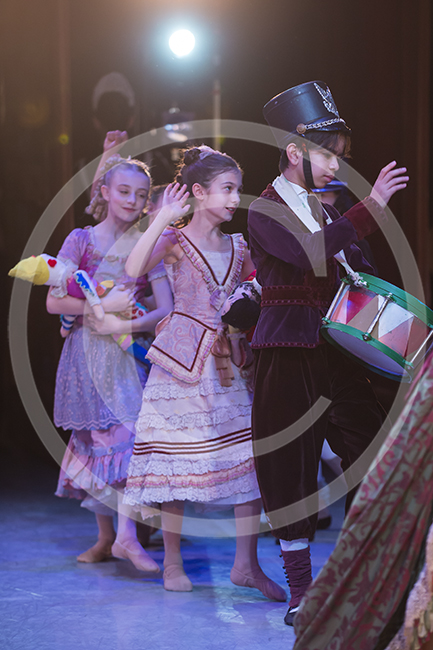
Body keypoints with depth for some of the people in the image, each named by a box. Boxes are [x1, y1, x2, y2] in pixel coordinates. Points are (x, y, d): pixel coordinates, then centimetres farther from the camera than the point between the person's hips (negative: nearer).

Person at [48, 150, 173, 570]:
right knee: (97, 438, 1)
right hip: (88, 351, -1)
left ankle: (125, 535, -10)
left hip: (130, 351, 1)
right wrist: (103, 306, -16)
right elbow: (54, 302, -5)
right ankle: (107, 536, 11)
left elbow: (166, 308, -2)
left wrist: (129, 325, -19)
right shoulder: (81, 239, 1)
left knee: (129, 433, -11)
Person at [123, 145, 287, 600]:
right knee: (178, 457, 1)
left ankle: (246, 563, 6)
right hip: (183, 357, -5)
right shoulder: (175, 238, -4)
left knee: (251, 457, -2)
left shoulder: (237, 247, 12)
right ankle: (172, 563, 15)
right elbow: (134, 270, -23)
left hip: (228, 361, 5)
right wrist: (164, 218, -24)